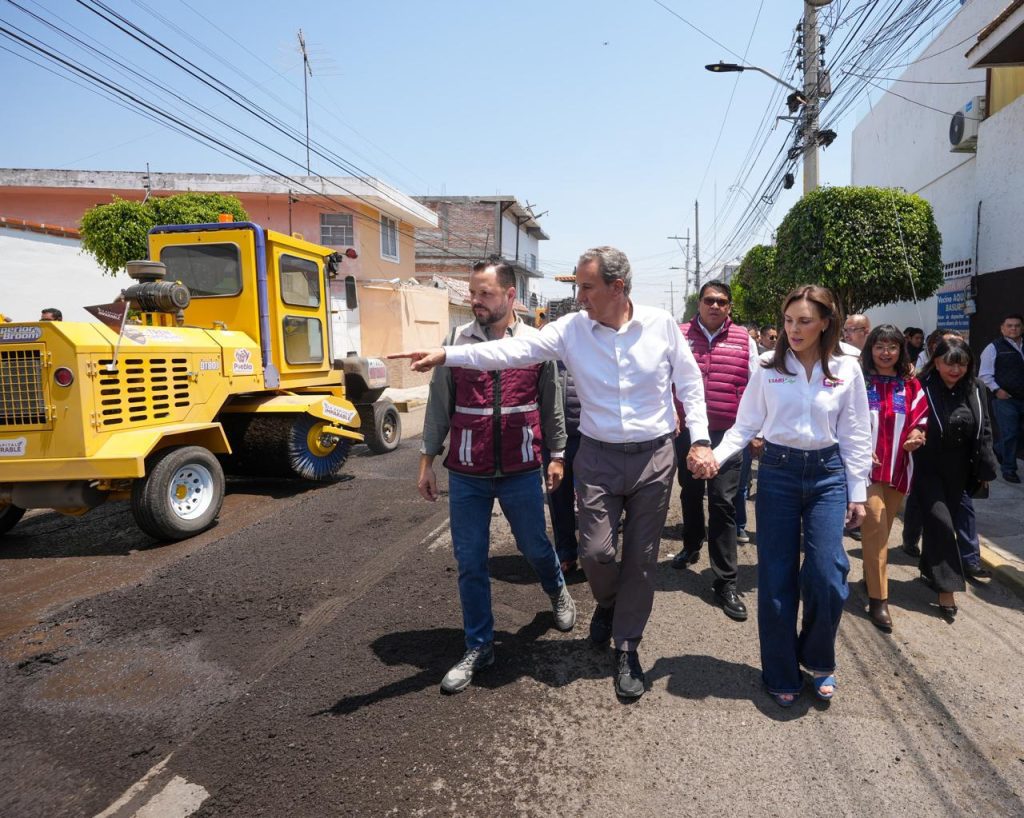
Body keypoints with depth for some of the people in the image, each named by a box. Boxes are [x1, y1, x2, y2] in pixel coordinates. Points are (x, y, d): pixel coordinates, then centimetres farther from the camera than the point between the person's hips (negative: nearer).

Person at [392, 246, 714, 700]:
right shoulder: (572, 328, -5)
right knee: (595, 552, -2)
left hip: (655, 457, 0)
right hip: (599, 458, 0)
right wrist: (445, 355, -24)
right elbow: (515, 350, -14)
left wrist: (700, 441, -2)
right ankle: (608, 604, 35)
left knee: (640, 558, 6)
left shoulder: (661, 324, -3)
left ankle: (626, 648, 25)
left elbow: (690, 384, 4)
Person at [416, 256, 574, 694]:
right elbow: (439, 403, 3)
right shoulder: (457, 340, -1)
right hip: (466, 475, 1)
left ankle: (557, 592, 50)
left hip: (520, 471, 0)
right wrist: (427, 460, 4)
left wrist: (556, 455, 9)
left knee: (535, 547, 17)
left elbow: (551, 403, 7)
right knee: (470, 563, 7)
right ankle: (479, 646, 25)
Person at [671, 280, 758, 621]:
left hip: (728, 433, -1)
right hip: (688, 430, 2)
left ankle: (725, 583, 3)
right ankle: (692, 546, 44)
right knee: (690, 494, 18)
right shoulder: (680, 335, 2)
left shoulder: (744, 340, 4)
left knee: (723, 503, -3)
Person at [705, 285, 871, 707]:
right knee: (776, 580, 3)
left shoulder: (846, 369, 1)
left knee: (827, 577, -7)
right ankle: (781, 673, 22)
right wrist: (715, 454, -17)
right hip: (777, 471, 0)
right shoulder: (768, 365, -2)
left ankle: (818, 661, 23)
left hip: (827, 474, 1)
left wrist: (858, 492, 5)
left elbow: (855, 436, 5)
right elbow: (746, 425, -1)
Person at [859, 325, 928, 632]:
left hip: (898, 467, 4)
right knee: (876, 525, -11)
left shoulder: (910, 385, 8)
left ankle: (871, 576, 34)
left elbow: (920, 419, 12)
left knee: (883, 528, 14)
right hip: (866, 465, -4)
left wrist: (916, 436, -9)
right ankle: (878, 599, -6)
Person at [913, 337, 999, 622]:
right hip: (928, 469, -4)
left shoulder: (975, 388, 1)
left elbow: (984, 430, 7)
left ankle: (930, 570, 35)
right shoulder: (921, 387, -14)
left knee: (939, 521, 16)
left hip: (957, 471, 5)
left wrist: (985, 469, 6)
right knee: (940, 522, -8)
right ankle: (945, 588, -1)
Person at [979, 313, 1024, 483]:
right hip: (1004, 398, -5)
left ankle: (999, 450, 38)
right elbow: (984, 375, -5)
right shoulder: (994, 348, -5)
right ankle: (1009, 469, 10)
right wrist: (997, 390, -14)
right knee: (1009, 434, -2)